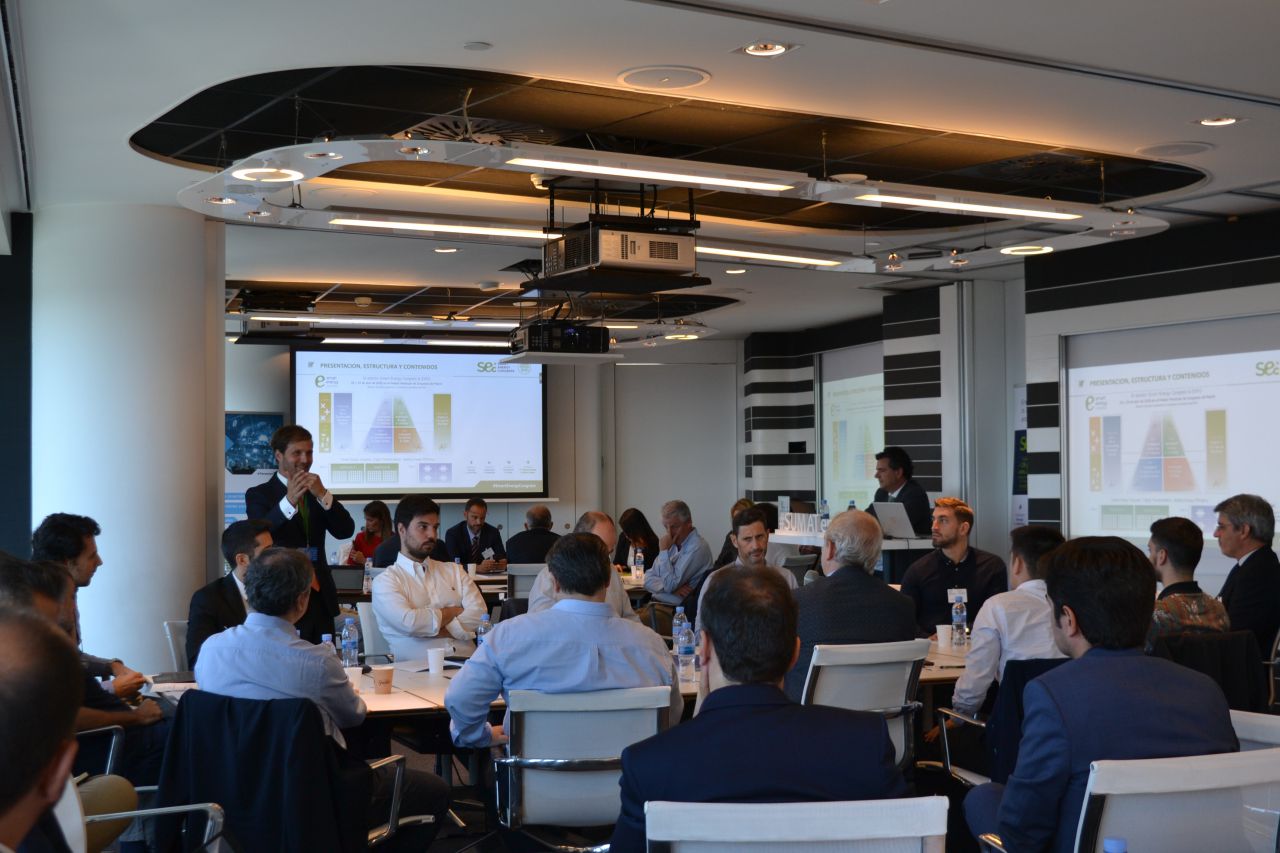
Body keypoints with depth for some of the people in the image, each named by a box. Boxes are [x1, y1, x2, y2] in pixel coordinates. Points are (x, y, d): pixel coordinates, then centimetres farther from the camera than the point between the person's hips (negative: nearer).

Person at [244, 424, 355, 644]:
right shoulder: (258, 494, 3)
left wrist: (323, 494, -13)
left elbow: (345, 531, 2)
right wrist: (289, 500, -30)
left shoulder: (316, 493, 16)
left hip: (320, 598, 4)